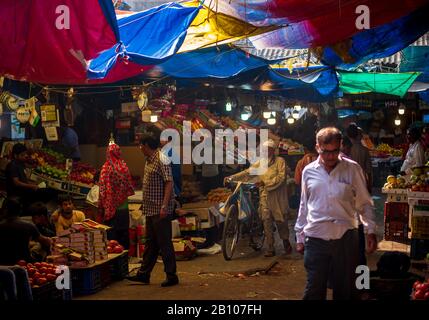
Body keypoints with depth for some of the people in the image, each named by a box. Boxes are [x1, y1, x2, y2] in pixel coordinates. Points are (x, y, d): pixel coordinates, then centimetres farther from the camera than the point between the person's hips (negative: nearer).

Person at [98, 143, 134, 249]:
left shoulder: (106, 168, -12)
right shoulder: (124, 166, -2)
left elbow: (103, 188, -12)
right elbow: (129, 185, 5)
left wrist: (101, 206, -5)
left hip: (111, 206, -4)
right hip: (123, 206, 4)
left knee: (111, 233, 3)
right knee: (124, 232, 13)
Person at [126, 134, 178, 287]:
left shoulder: (161, 160, -15)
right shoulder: (149, 161, 14)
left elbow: (169, 183, -20)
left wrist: (164, 206, -25)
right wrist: (144, 204, 20)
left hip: (160, 211, -10)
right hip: (151, 210, 10)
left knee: (164, 243, -3)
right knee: (150, 242, 16)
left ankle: (171, 276, 5)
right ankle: (144, 273, 24)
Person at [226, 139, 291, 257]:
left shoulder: (280, 161, -2)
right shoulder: (260, 163, 11)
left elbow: (281, 177, -13)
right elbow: (247, 172, 6)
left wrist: (265, 183, -20)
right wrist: (232, 177, -6)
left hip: (278, 196, -4)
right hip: (265, 196, 4)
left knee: (281, 221, 5)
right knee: (267, 222, 0)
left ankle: (286, 242, 29)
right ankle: (270, 249, 5)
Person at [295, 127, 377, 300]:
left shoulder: (352, 169, 0)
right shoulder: (309, 171, 6)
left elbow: (364, 203, 6)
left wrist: (370, 231, -2)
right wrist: (299, 236, 14)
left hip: (345, 237, -1)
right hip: (315, 238, 1)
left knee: (344, 289, 8)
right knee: (314, 291, 2)